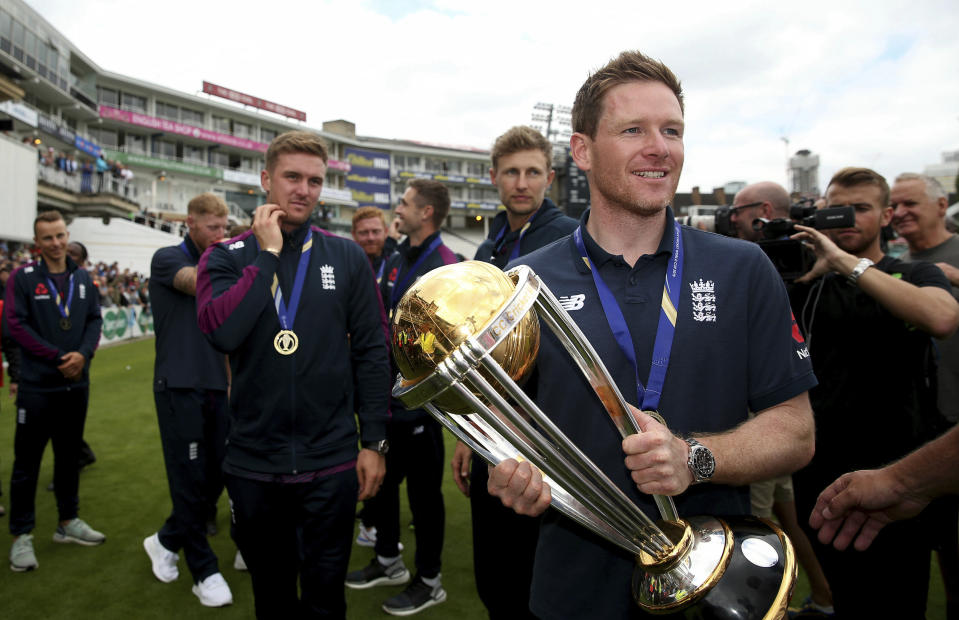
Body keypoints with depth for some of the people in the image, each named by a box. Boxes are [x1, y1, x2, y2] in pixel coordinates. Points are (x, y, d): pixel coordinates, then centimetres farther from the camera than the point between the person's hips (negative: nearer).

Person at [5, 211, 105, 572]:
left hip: (76, 384, 5)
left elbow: (95, 319, 5)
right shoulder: (23, 277, -6)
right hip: (37, 386, -5)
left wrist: (83, 354, -12)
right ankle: (22, 535, 15)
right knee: (27, 461, 3)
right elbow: (15, 324, -12)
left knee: (69, 455, 15)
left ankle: (68, 522, 28)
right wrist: (58, 358, -16)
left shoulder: (82, 278, 8)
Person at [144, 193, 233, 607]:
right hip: (179, 385, -6)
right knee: (190, 479, 0)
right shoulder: (167, 258, -3)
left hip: (215, 386, 6)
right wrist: (214, 252, -13)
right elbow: (197, 282, -26)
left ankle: (166, 541, 32)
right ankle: (204, 570, 14)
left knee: (215, 476, 10)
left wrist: (234, 377, 13)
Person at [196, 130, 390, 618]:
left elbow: (371, 352, 1)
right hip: (252, 463, 1)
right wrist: (268, 254, -15)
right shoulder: (226, 257, 0)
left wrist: (374, 441, -2)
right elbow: (222, 332, -18)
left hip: (331, 462, -1)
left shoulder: (347, 257, 0)